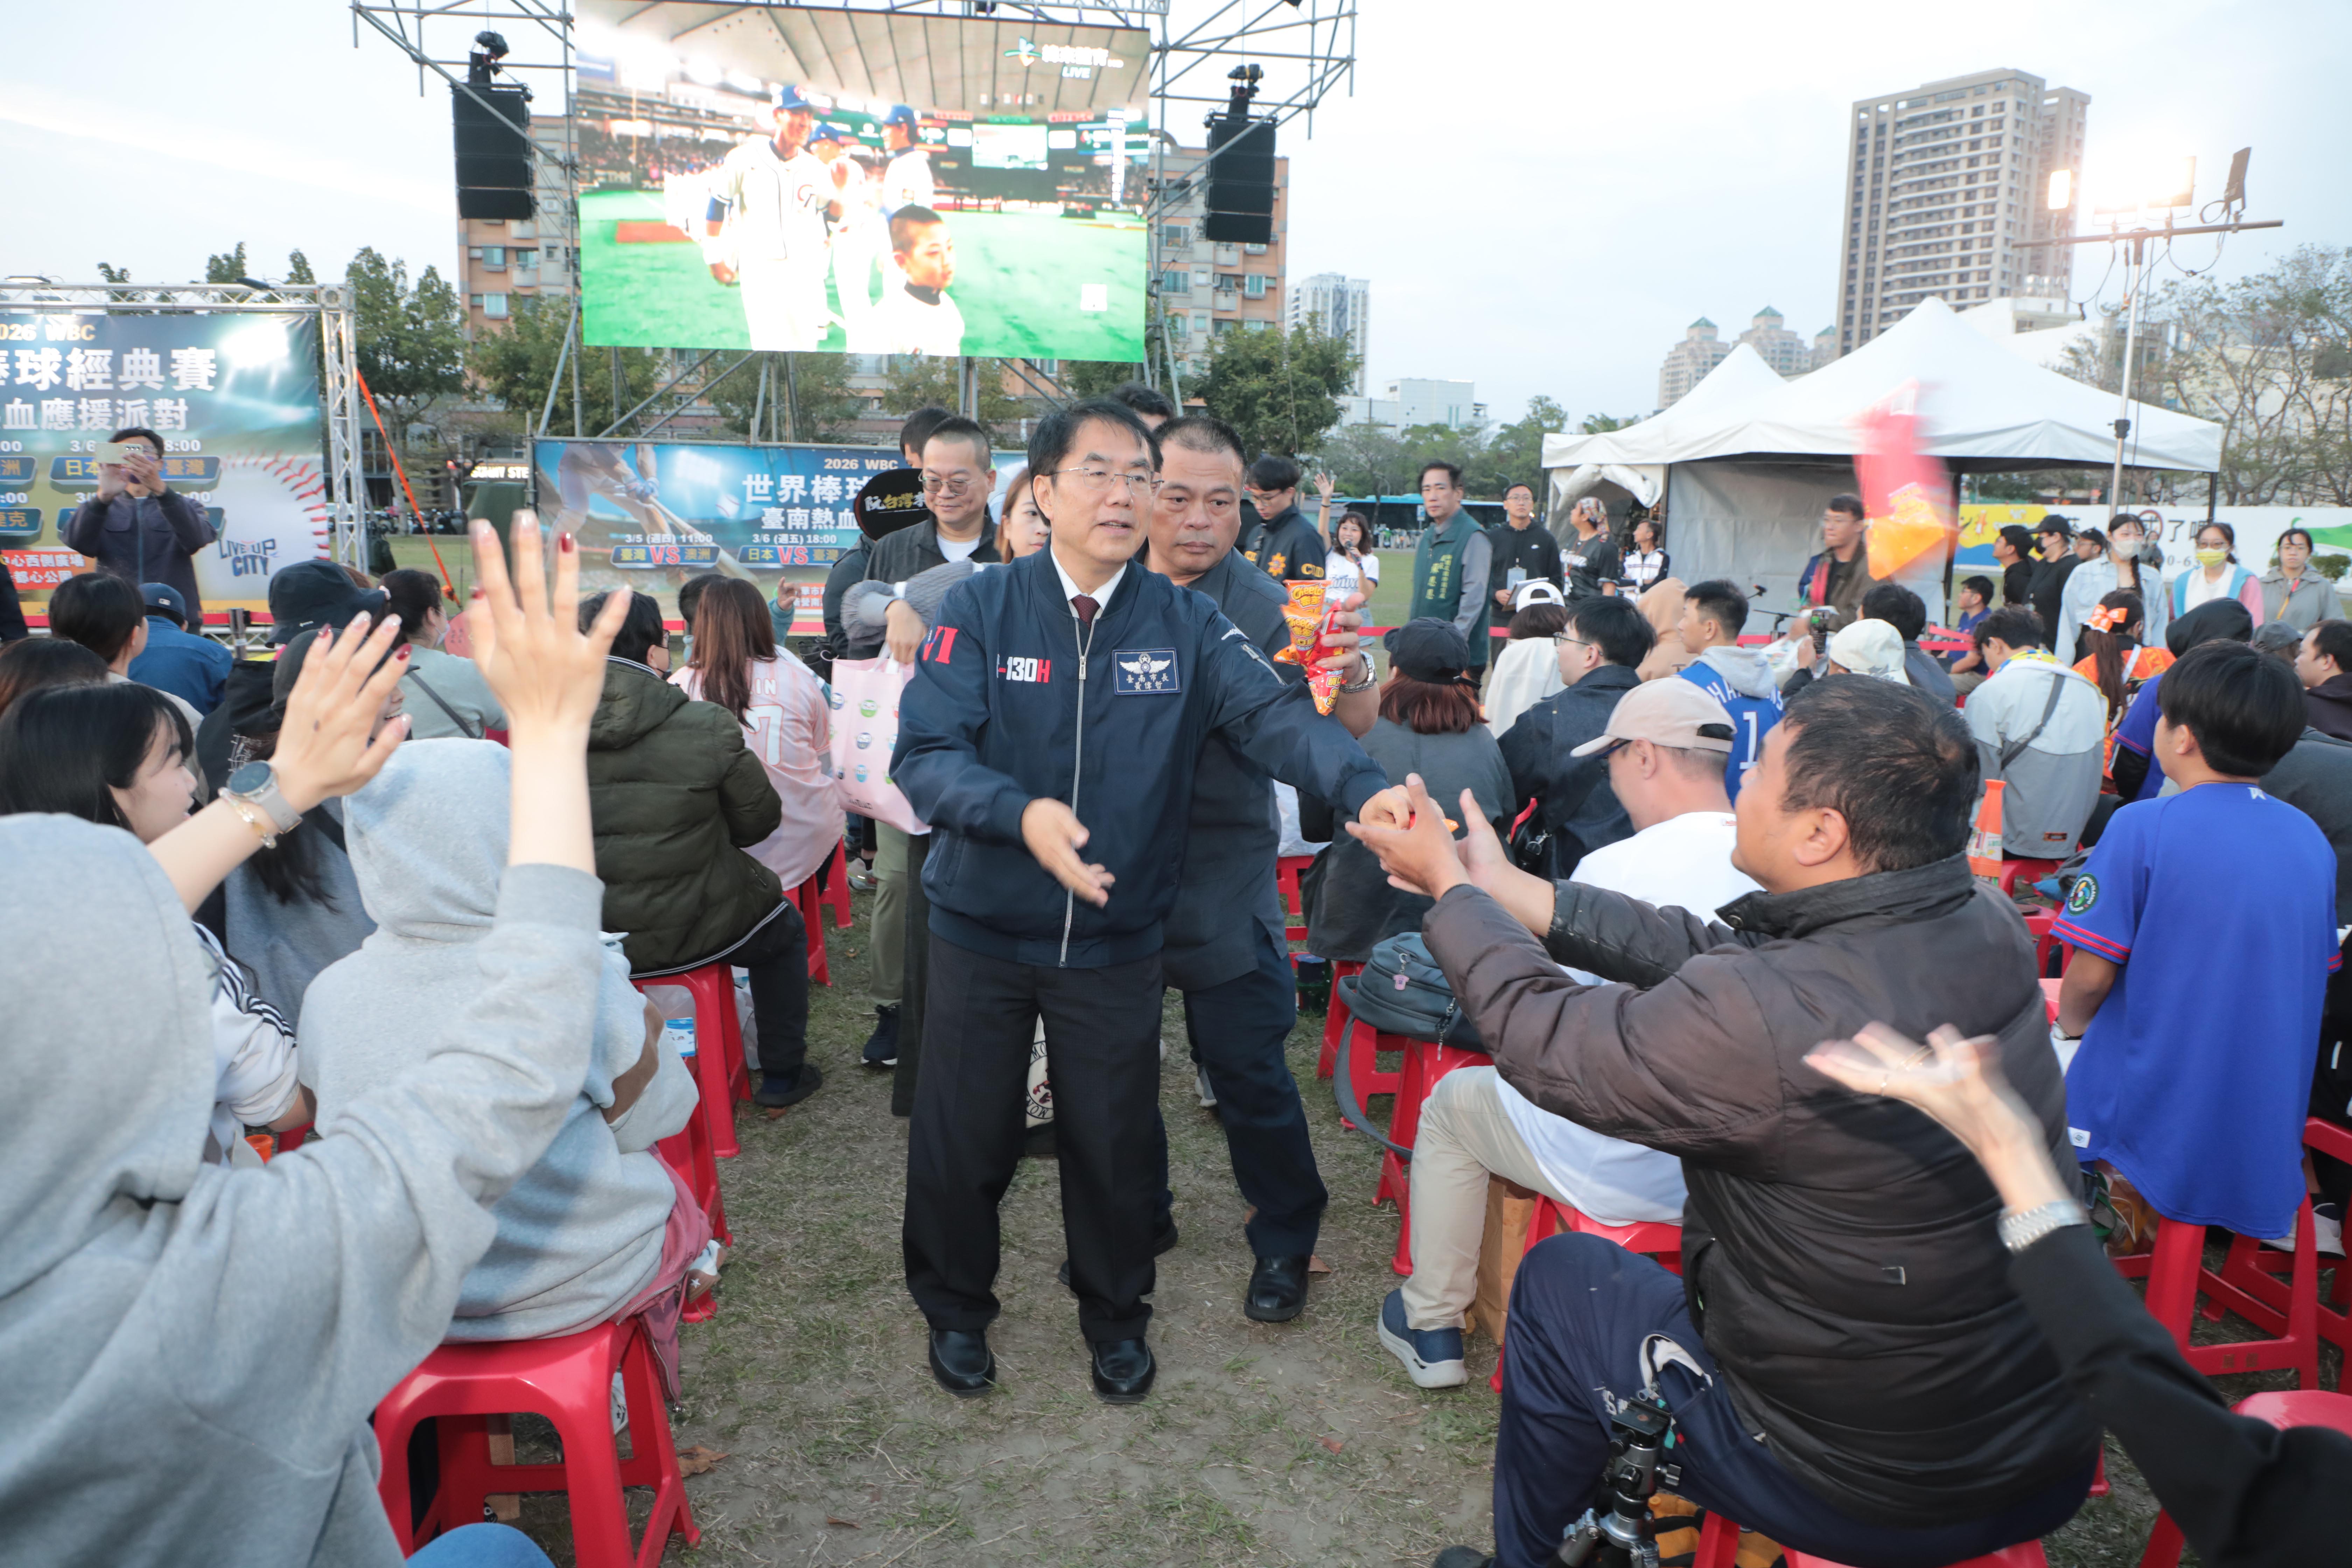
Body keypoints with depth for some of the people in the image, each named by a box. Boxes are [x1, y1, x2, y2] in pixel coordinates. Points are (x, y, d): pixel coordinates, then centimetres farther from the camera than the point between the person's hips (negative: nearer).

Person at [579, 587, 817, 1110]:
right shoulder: (710, 728, -18)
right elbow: (759, 821, -5)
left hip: (575, 937, 4)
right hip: (681, 933, -4)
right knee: (784, 928, 26)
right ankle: (782, 1076, 32)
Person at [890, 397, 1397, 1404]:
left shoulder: (1183, 625, -4)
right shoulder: (980, 610, -8)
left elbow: (1274, 715, -18)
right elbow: (924, 754, -17)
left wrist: (1364, 788, -37)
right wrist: (1022, 813, -36)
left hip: (1118, 936, 1)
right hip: (984, 931, -1)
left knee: (1114, 1137, 15)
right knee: (964, 1134, 13)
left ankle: (1114, 1313, 41)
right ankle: (955, 1309, 40)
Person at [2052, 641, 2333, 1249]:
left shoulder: (2144, 827, -16)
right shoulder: (2310, 839, 3)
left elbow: (2092, 976, -14)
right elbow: (2317, 971, 13)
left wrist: (2070, 1022, 8)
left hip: (2151, 1125, -6)